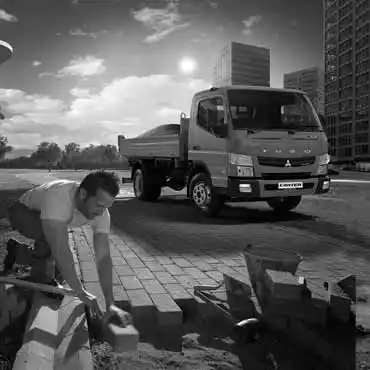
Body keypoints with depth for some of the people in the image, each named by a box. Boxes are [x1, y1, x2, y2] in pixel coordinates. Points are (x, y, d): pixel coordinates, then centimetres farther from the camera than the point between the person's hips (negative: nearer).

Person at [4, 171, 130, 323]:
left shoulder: (101, 213, -28)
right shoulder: (57, 197, -47)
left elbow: (103, 257, -30)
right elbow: (60, 249, -50)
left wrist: (110, 304, -37)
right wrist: (81, 292, -47)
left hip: (49, 218, 6)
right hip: (23, 212, -6)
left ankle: (17, 251, 33)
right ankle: (42, 281, -7)